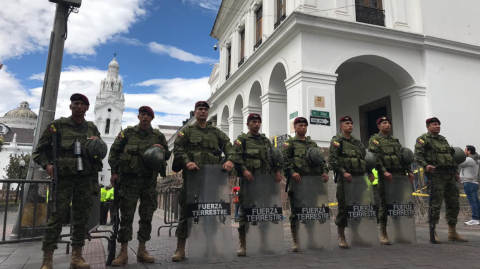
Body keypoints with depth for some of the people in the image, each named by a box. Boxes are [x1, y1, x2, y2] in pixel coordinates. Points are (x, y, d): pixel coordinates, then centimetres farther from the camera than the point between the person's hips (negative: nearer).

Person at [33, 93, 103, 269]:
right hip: (64, 176, -3)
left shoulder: (92, 128, 14)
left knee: (82, 216, 5)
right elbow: (40, 149, 6)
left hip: (86, 177, 3)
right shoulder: (58, 125, 6)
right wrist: (47, 164, -10)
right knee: (57, 215, -7)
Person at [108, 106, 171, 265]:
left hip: (149, 180, 2)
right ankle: (123, 253, 6)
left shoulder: (158, 136, 10)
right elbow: (114, 152, 5)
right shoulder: (127, 133, 5)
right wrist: (114, 172, -4)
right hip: (129, 179, -2)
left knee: (147, 216, 6)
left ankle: (142, 251, 18)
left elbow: (167, 155, 15)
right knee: (126, 215, -1)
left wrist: (162, 150, -8)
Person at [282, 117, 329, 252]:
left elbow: (321, 159, 19)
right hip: (297, 180, -4)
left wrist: (324, 171, 1)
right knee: (296, 212, 0)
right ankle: (296, 242, 8)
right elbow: (284, 159, -6)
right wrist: (292, 172, -21)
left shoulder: (313, 143, 23)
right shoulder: (289, 143, 7)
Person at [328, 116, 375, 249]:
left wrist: (370, 172, 8)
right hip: (344, 178, -6)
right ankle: (341, 236, 7)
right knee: (343, 207, -4)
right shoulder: (336, 140, 2)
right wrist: (343, 172, -19)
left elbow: (365, 158, 22)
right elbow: (332, 159, -9)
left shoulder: (357, 142, 21)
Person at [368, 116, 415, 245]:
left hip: (400, 175, 6)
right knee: (384, 204, -3)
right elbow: (375, 158, -11)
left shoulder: (395, 140, 21)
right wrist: (384, 171, -22)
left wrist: (409, 171, 6)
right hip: (385, 175, -6)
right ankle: (383, 233, 5)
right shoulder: (375, 140, 2)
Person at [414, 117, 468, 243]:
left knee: (454, 203, 9)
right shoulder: (423, 139, -1)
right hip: (436, 175, -8)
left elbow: (451, 156, 26)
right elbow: (418, 155, -13)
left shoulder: (443, 139, 23)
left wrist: (455, 172, 18)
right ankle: (433, 233, -1)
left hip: (449, 175, 8)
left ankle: (452, 233, 20)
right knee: (435, 204, -8)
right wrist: (426, 165, -29)